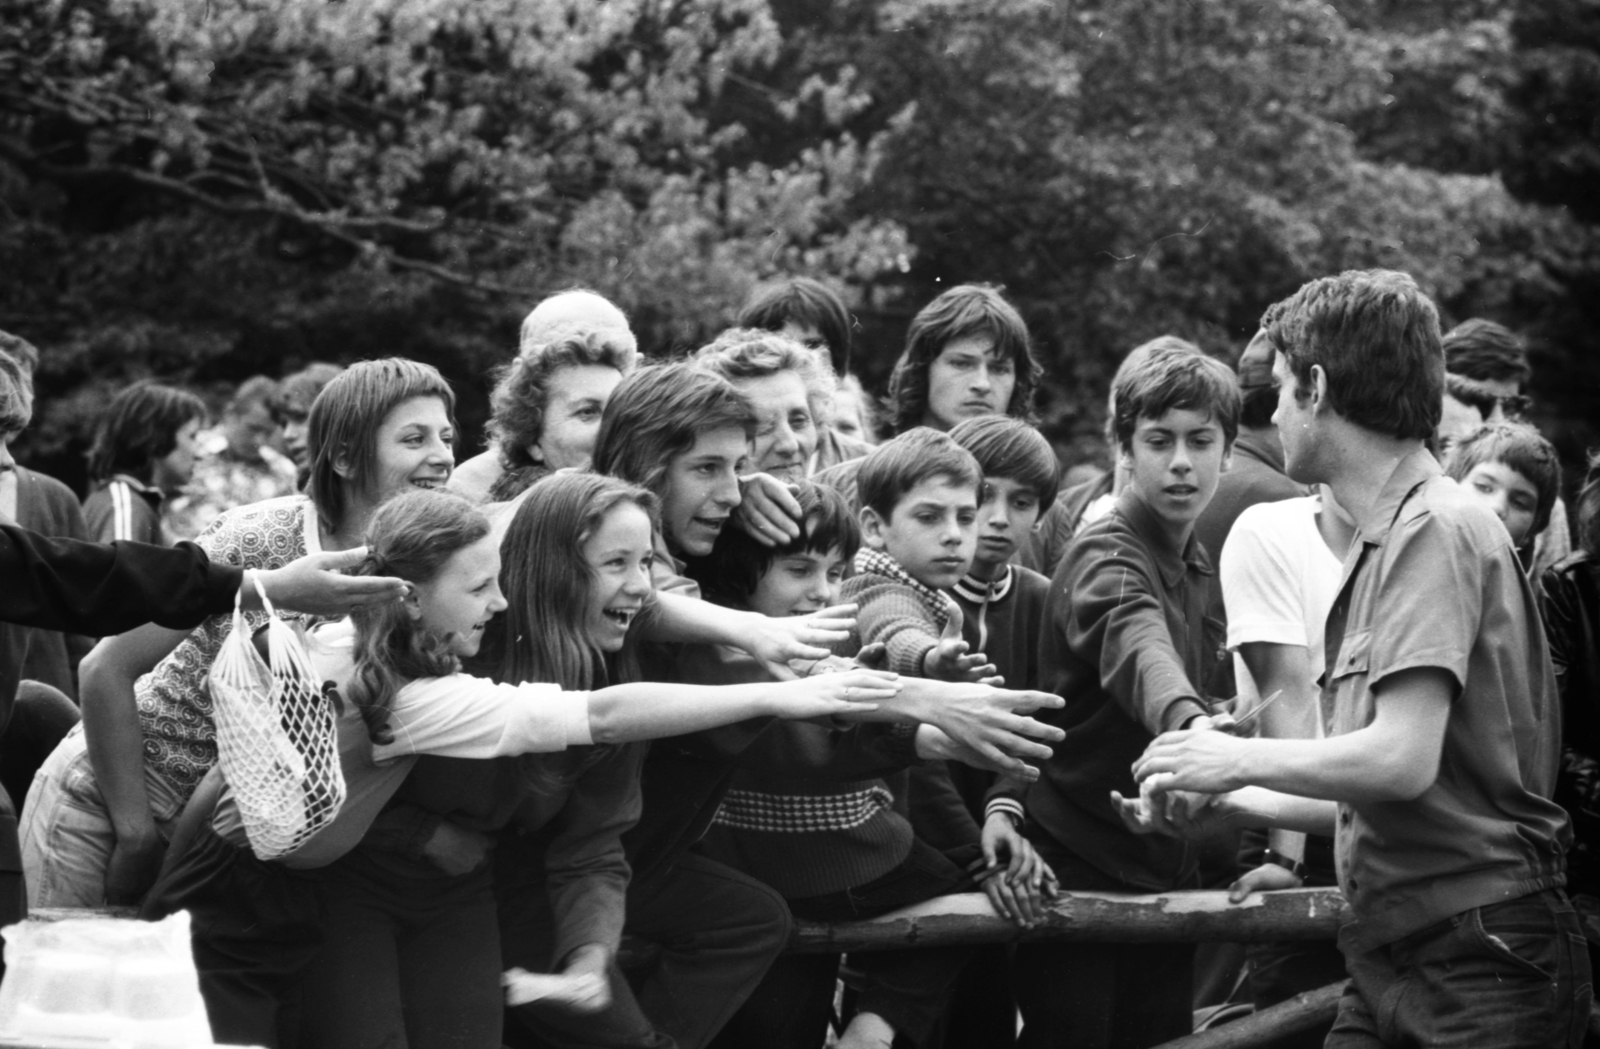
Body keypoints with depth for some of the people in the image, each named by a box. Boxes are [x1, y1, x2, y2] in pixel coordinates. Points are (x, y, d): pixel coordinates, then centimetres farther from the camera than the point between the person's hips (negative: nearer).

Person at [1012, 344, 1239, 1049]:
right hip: (1078, 871, -8)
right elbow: (1137, 648, -37)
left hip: (1165, 869, 8)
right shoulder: (1107, 557, -15)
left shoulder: (1196, 567, 13)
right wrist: (1187, 721, -57)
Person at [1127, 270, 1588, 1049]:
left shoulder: (1437, 531, -11)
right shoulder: (1380, 543, 18)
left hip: (1479, 959, -8)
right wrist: (1234, 804, 15)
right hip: (1392, 954, 8)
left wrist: (1241, 759, -8)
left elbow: (1404, 760, -21)